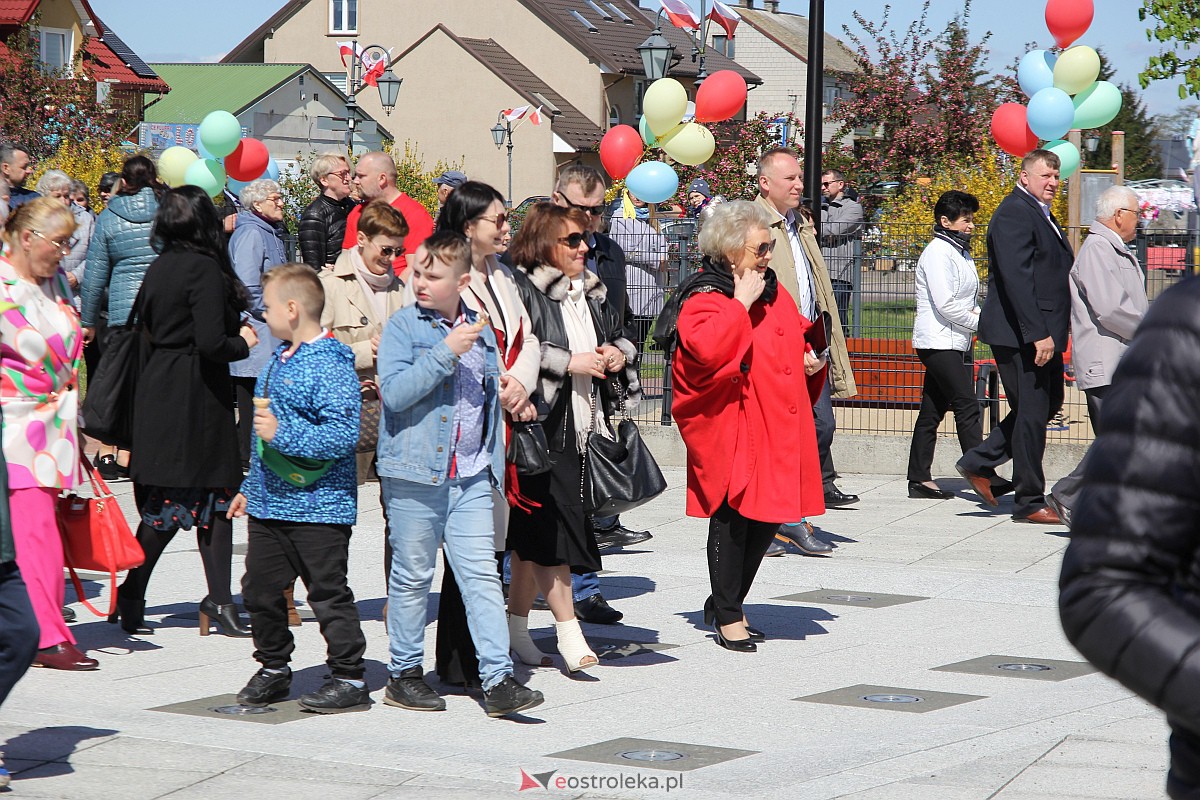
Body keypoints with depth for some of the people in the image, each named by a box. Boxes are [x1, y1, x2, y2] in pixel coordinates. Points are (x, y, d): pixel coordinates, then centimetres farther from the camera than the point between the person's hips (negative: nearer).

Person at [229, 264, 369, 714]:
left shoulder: (330, 365, -16)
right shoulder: (280, 360, 13)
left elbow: (343, 435, -24)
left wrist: (283, 434, -25)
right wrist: (250, 486, 27)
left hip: (318, 506, -9)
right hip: (269, 504, 9)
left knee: (329, 594, -1)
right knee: (260, 590, 13)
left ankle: (349, 679, 8)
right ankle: (273, 670, 28)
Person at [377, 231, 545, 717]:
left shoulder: (481, 331, 12)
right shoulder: (403, 326, -4)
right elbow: (394, 392, -17)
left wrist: (495, 465, 19)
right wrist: (446, 351, -20)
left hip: (471, 478, 4)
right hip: (414, 475, -4)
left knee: (482, 575, -2)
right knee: (412, 576, 5)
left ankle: (498, 679, -2)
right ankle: (404, 674, 18)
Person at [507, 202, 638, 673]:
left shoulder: (590, 291, 17)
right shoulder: (521, 291, -10)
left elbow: (618, 332, 31)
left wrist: (618, 352, 9)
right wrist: (569, 362, -17)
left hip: (579, 426, 8)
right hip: (540, 426, -8)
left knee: (534, 532, 12)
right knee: (552, 526, -11)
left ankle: (516, 626, 20)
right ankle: (567, 630, -7)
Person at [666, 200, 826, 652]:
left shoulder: (773, 291, 14)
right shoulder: (703, 299, -12)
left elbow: (796, 338, 30)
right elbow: (706, 348, -31)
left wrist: (810, 361, 8)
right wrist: (741, 304, -23)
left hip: (778, 424, 8)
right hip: (731, 430, -8)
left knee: (768, 518, 12)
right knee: (733, 517, -3)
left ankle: (727, 603, 28)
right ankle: (727, 616, 10)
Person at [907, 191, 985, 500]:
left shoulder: (961, 253, 19)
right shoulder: (937, 253, -11)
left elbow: (969, 301, 25)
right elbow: (945, 304, -19)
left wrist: (980, 315, 3)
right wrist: (980, 323, -10)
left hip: (958, 342, 9)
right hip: (939, 343, -9)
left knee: (933, 410, 9)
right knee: (967, 407, -12)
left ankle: (919, 478, 10)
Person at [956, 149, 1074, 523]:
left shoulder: (1042, 215, 19)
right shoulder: (1014, 213, -14)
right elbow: (1016, 278, -23)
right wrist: (1038, 334, -27)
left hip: (1041, 333, 10)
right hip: (1020, 334, -10)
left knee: (1049, 403, 15)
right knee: (1032, 412, -4)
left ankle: (979, 463, 21)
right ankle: (1029, 503, 5)